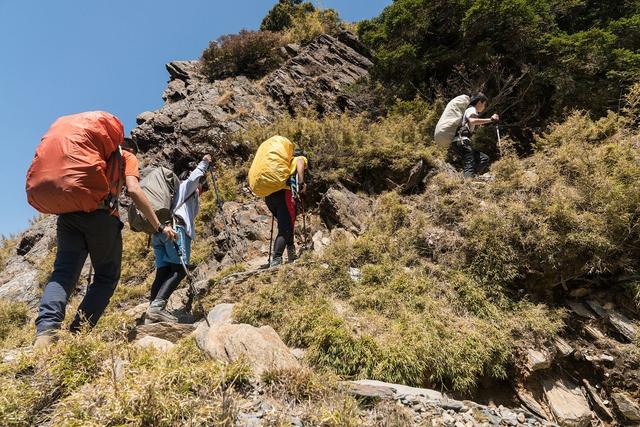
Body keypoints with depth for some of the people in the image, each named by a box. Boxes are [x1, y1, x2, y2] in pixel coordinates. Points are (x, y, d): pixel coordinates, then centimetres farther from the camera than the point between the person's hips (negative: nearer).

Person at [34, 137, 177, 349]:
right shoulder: (127, 157, 16)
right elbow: (133, 190, -3)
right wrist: (159, 226, -4)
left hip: (67, 210, 5)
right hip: (100, 213, -5)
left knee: (63, 272, -2)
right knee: (107, 277, 5)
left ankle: (46, 330, -22)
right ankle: (78, 334, -5)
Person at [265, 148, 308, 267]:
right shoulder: (301, 158, 21)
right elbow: (300, 165, -5)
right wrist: (301, 183, -9)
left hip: (268, 195, 7)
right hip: (284, 192, -7)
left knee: (287, 224, 22)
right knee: (285, 229, -9)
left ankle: (291, 254, 27)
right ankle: (275, 261, -22)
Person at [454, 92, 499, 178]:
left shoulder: (472, 111, 29)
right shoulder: (471, 110, -1)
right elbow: (472, 121, -25)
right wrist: (490, 120, -25)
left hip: (462, 142, 10)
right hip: (462, 142, -10)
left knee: (484, 159, 9)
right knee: (469, 167, -19)